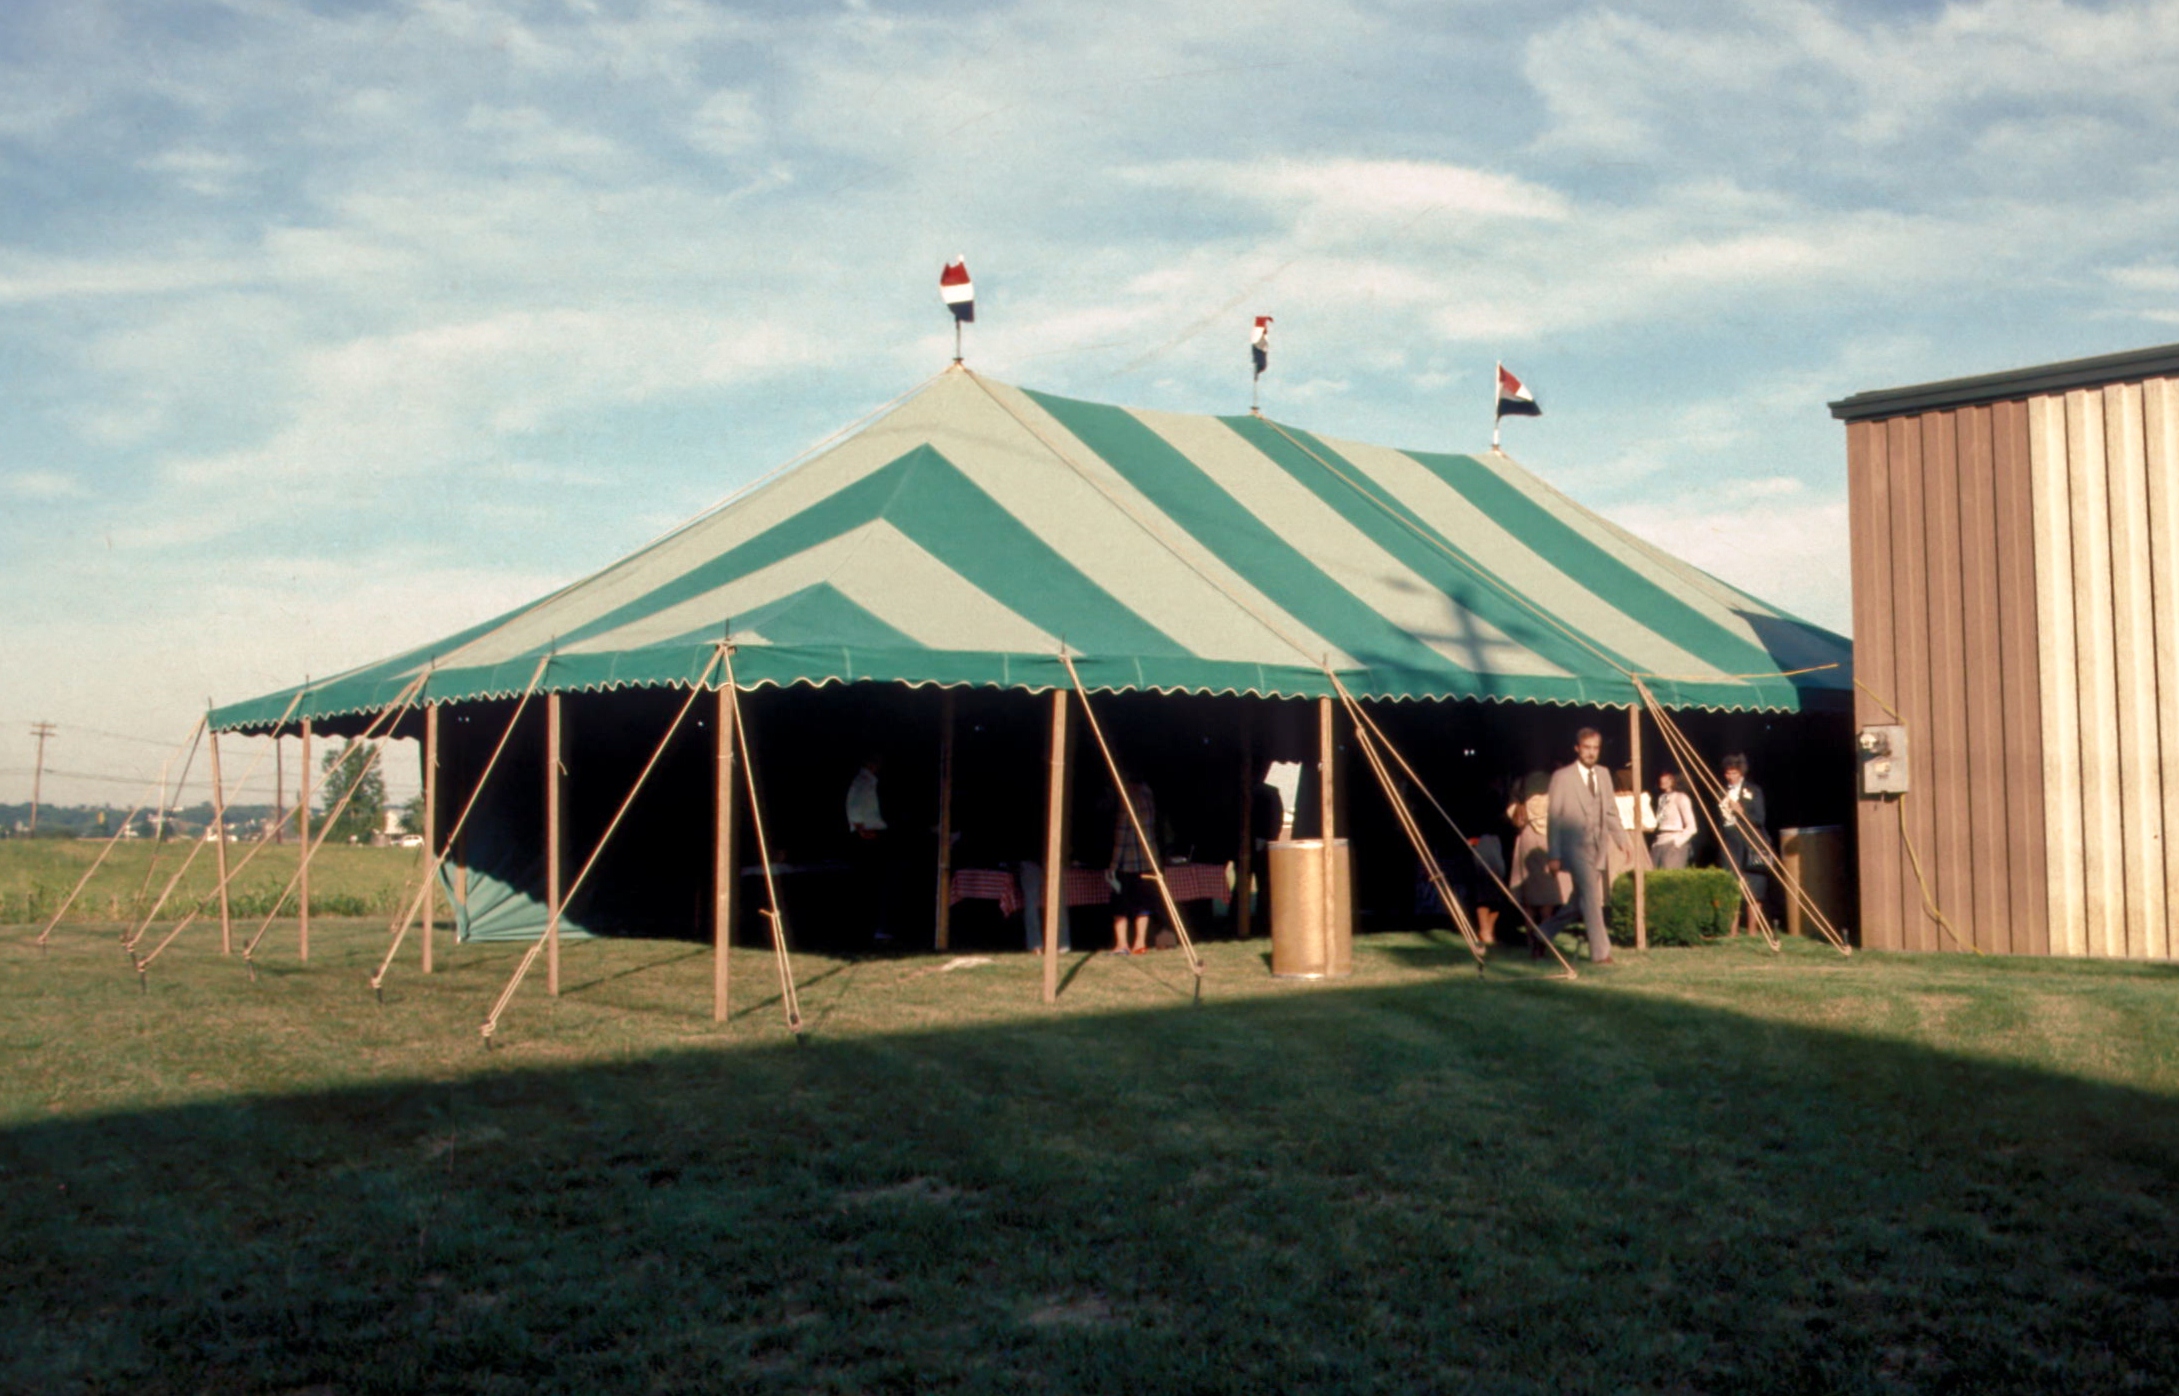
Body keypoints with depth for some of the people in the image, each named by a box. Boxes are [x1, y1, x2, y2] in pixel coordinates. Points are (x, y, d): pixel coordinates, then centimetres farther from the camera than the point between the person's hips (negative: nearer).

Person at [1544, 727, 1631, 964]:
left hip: (1598, 847, 6)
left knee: (1581, 902, 11)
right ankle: (1600, 952, -6)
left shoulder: (1603, 774, 12)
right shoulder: (1562, 776, -5)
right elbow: (1554, 818, -6)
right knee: (1591, 898, -12)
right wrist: (1554, 855, -10)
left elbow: (1611, 812, 17)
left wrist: (1622, 841, 5)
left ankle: (1543, 932, 27)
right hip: (1575, 846, -6)